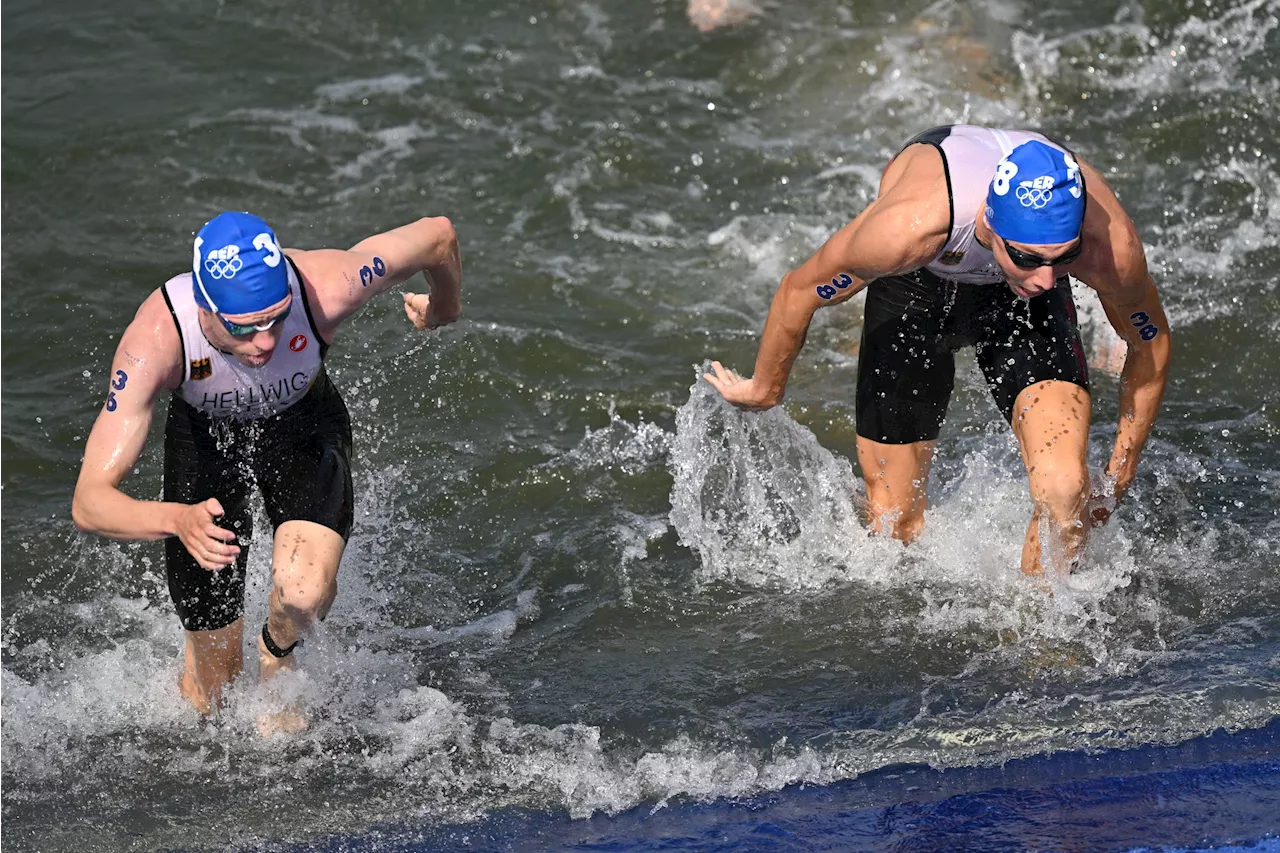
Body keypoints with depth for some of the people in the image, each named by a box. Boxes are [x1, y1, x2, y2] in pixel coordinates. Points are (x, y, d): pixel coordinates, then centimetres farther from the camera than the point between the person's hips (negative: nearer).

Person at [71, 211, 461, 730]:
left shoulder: (324, 290, -39)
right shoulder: (156, 338, -39)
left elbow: (438, 235, -19)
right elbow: (89, 502, -40)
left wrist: (444, 309, 2)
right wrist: (177, 519, -60)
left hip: (304, 425, 0)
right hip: (205, 435, 0)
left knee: (304, 591, -30)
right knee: (212, 699, 5)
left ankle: (277, 653, 7)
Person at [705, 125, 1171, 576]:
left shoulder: (1111, 244, -37)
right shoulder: (905, 228, -44)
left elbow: (1151, 342, -13)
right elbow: (798, 291, -22)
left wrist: (1118, 480, -2)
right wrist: (764, 390, -4)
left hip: (1017, 298, 1)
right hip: (915, 284, -1)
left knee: (1065, 491, -21)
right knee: (894, 522, 5)